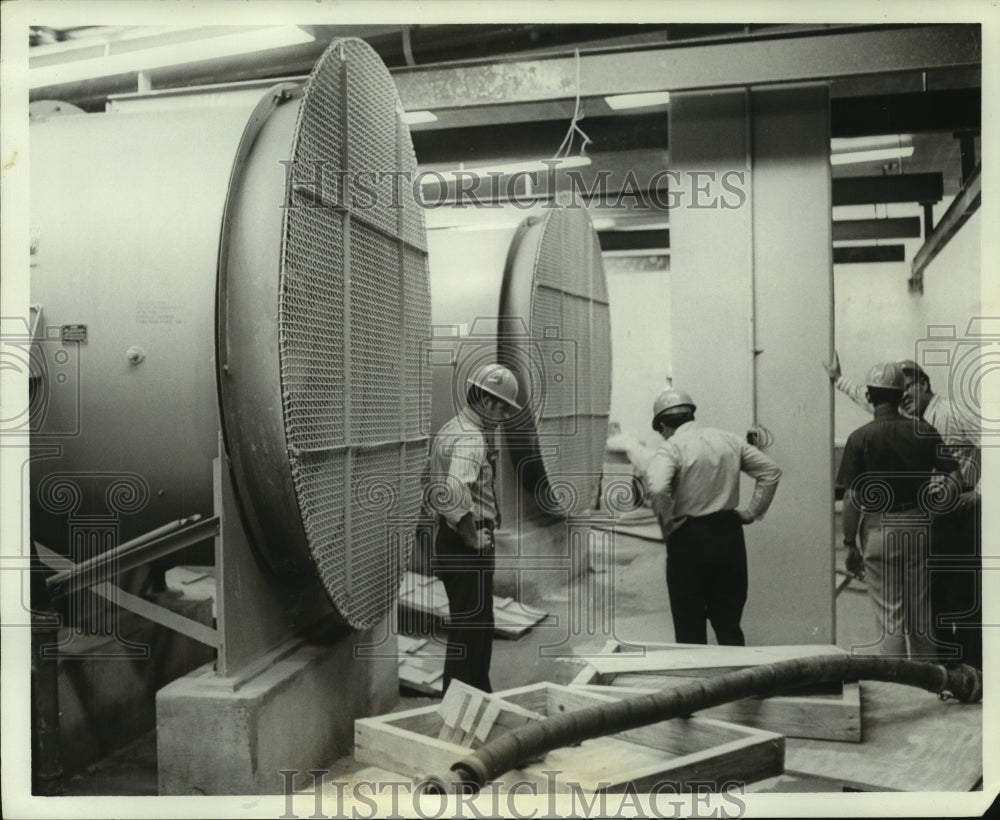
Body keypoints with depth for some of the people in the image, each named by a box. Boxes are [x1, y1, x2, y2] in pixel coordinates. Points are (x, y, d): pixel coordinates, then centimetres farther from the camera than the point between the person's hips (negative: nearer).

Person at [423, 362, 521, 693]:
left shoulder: (453, 430, 14)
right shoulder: (470, 438, -20)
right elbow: (455, 490, -37)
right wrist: (472, 536, -25)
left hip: (452, 542, 11)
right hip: (468, 549, -11)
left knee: (478, 627, 21)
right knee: (469, 630, -2)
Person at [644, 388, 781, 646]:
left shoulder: (670, 448, -11)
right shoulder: (728, 439, 8)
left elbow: (658, 489, -28)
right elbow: (771, 470, 10)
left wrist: (668, 525, -13)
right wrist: (752, 511, 10)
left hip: (689, 539, -5)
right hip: (730, 534, 5)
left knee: (690, 628, 6)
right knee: (729, 623, 15)